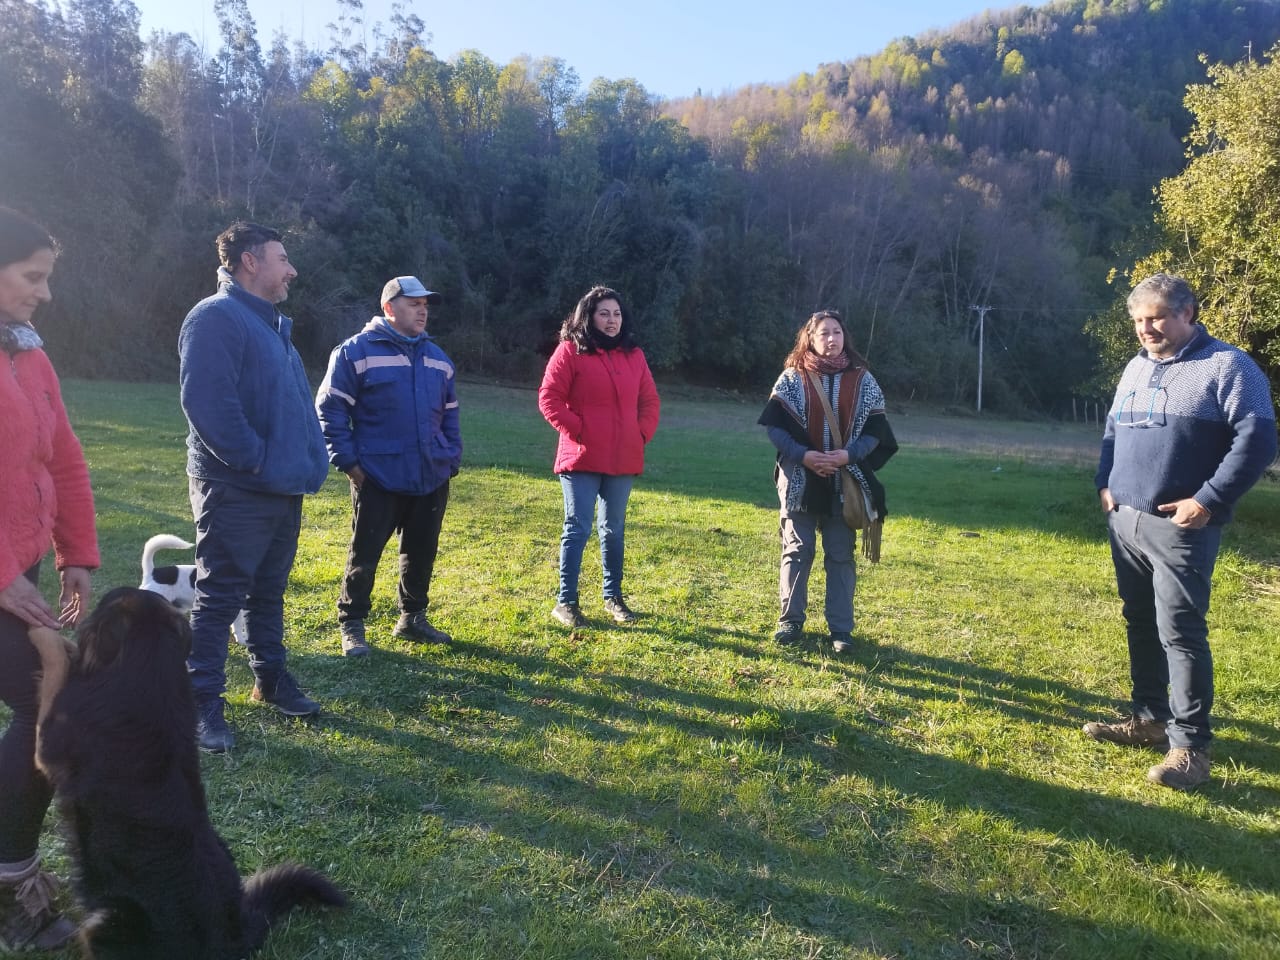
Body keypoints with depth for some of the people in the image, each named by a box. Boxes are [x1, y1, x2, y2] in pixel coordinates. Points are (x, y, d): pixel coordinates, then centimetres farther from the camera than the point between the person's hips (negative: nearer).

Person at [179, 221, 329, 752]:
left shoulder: (272, 323, 17)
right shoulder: (216, 317, -14)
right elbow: (207, 404, -24)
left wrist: (309, 459, 11)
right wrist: (256, 461, -19)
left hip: (283, 487, 9)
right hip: (236, 490, -9)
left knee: (269, 591, 19)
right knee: (219, 598, 0)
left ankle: (271, 677, 32)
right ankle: (204, 703, 10)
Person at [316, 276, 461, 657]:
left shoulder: (438, 359, 13)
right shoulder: (357, 352, -6)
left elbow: (449, 416, 20)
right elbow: (329, 410, -7)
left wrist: (452, 459, 11)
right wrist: (347, 461, -11)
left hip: (431, 479, 6)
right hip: (378, 479, -5)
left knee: (421, 553, 13)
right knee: (364, 555, 3)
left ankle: (412, 618, 29)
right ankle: (351, 625, 17)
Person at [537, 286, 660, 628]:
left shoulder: (634, 355, 11)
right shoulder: (571, 351, -4)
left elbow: (650, 401, 15)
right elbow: (549, 398, -7)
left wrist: (642, 433, 1)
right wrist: (577, 430, -13)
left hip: (623, 459, 5)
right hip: (582, 458, -5)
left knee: (614, 529, 14)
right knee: (578, 528, -2)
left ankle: (613, 596, 26)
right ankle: (565, 601, 8)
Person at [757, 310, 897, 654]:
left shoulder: (862, 380, 3)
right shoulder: (792, 377, -1)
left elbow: (876, 430, 2)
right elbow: (774, 424, -4)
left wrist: (849, 454, -15)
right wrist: (802, 455, -17)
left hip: (844, 481, 1)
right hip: (800, 479, -1)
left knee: (841, 555, 6)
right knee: (797, 550, 5)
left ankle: (841, 628, 14)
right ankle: (790, 620, 18)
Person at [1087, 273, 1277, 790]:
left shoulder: (1227, 366, -8)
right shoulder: (1136, 368, 14)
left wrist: (1209, 501, -19)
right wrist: (1105, 483, 11)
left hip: (1180, 527, -7)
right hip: (1125, 521, 7)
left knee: (1180, 632, -7)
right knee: (1140, 623, 14)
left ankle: (1190, 746, 1)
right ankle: (1149, 717, 28)